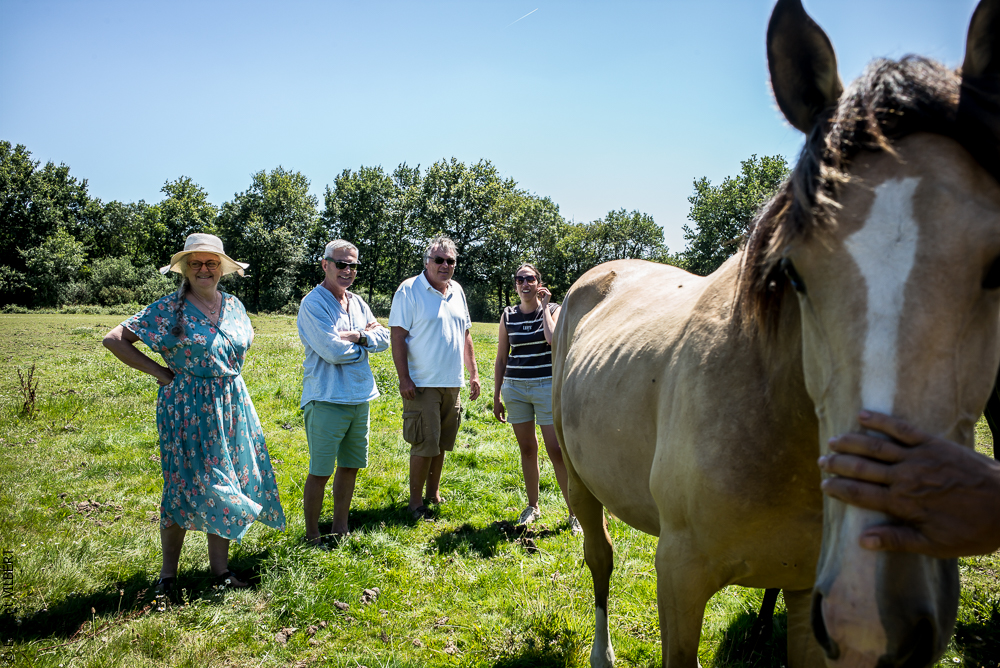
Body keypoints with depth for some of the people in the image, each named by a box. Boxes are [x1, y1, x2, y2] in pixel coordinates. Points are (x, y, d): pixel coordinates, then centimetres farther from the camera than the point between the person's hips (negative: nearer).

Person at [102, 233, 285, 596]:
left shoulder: (233, 305, 7)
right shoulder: (169, 308, -7)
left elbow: (246, 339, 28)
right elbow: (114, 339, -7)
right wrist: (159, 371, -9)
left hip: (231, 406, 5)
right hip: (186, 408, -4)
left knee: (226, 483, 9)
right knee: (184, 485, 1)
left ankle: (220, 565, 22)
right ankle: (168, 572, 19)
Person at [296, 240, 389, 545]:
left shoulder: (357, 302, 13)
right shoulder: (313, 304, -10)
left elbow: (383, 339, 8)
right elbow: (333, 351, -20)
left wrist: (357, 336, -11)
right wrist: (366, 337, -4)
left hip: (360, 397, 7)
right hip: (327, 399, -7)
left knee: (350, 466, 15)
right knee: (320, 471, 0)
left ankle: (340, 528, 29)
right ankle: (312, 536, 14)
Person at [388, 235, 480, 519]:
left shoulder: (457, 291, 13)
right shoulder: (410, 289, -7)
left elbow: (465, 334, 20)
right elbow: (397, 335, -11)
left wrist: (473, 373, 15)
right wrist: (404, 378, -16)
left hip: (452, 382, 6)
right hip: (422, 383, -6)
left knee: (441, 443, 13)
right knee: (424, 443, -5)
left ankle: (434, 493, 27)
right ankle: (415, 502, 8)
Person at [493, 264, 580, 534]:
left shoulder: (552, 309, -1)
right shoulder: (508, 316, 7)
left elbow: (553, 339, -24)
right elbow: (501, 359, 11)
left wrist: (544, 307, -12)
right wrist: (496, 397, 10)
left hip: (547, 386, -3)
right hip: (515, 388, 3)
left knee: (556, 451, -6)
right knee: (527, 449, 10)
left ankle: (574, 512, 5)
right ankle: (532, 506, 24)